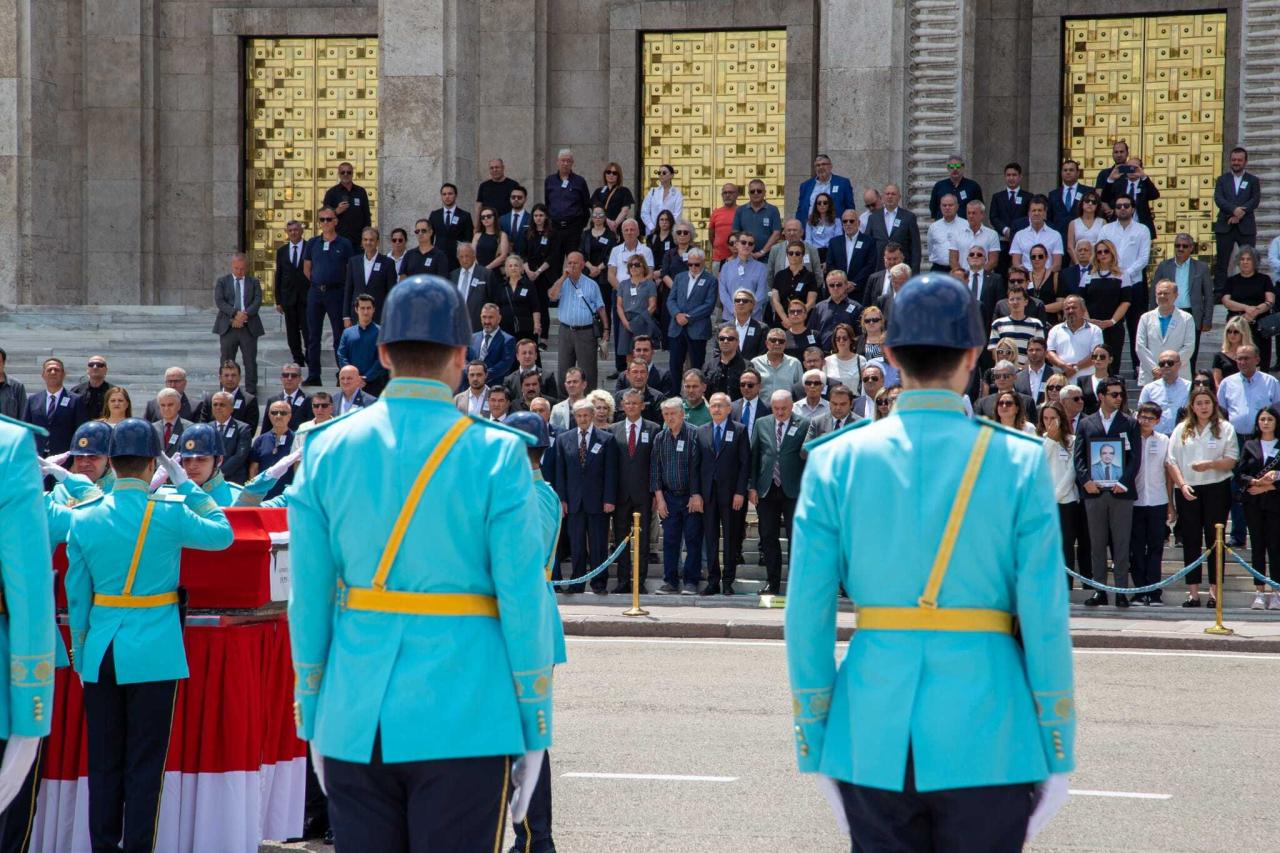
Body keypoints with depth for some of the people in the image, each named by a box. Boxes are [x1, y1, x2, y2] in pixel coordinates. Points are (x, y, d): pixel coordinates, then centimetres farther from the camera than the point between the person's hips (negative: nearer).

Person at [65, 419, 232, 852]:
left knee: (103, 763, 9)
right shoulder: (169, 514, -9)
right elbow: (223, 534, 9)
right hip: (154, 651, -3)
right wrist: (186, 485, 11)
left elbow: (77, 596, 6)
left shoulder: (84, 520, 0)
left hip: (101, 653, 3)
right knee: (144, 765, 1)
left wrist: (79, 653, 17)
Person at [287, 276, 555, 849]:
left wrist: (311, 716, 13)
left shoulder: (328, 449, 2)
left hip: (355, 720, 3)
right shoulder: (497, 456, -6)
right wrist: (535, 726, 1)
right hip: (462, 723, -3)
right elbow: (523, 601, -7)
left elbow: (308, 598, 4)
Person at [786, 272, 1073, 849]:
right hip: (988, 738, -2)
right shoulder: (1019, 462, -4)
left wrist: (815, 749, 8)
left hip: (874, 741, 2)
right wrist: (1058, 756, 2)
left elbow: (807, 617, 0)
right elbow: (1045, 619, -6)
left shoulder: (836, 461, 0)